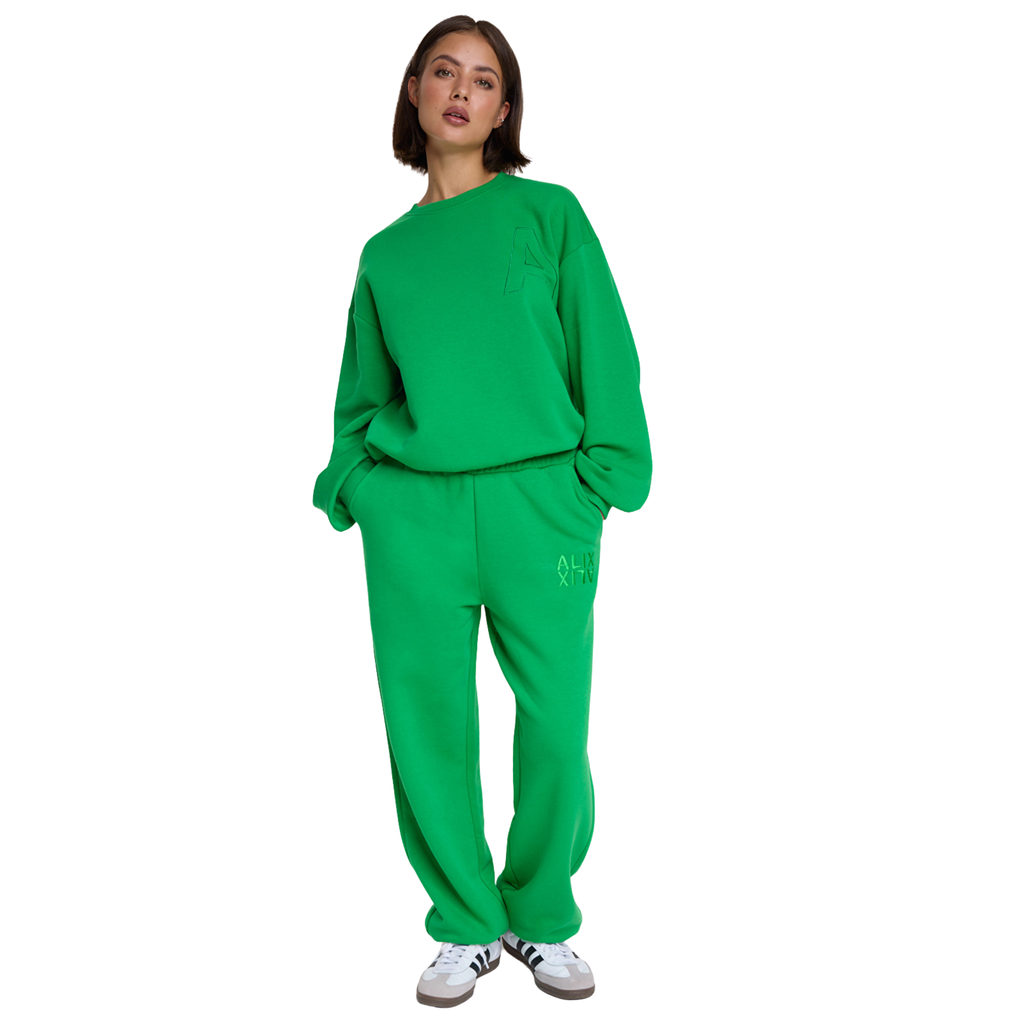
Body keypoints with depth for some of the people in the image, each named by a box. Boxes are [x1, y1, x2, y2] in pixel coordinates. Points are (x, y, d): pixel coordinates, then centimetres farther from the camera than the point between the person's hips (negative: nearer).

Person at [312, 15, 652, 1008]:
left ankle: (542, 920, 24)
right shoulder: (386, 252, 15)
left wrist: (605, 470, -8)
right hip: (410, 508, 2)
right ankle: (467, 927, 24)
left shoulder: (550, 213, 8)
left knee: (555, 727, 0)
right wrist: (349, 479, 5)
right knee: (426, 723, 4)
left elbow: (603, 352, 2)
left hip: (540, 502, -2)